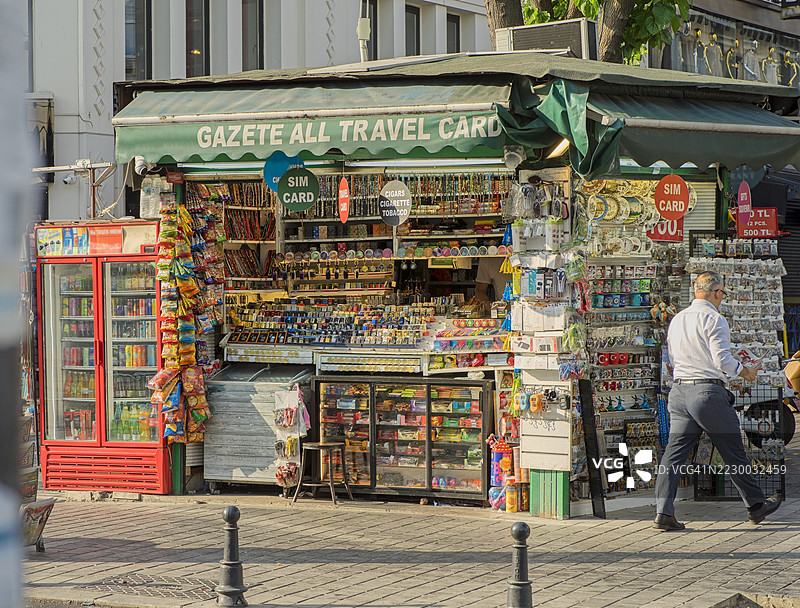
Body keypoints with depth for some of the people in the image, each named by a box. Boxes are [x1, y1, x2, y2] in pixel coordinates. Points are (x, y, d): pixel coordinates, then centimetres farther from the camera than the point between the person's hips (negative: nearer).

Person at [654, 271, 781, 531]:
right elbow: (722, 360, -14)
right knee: (733, 452, 6)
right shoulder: (714, 319, -10)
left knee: (674, 452, 2)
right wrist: (744, 371, 3)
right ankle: (755, 505, 18)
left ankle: (663, 512, -7)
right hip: (708, 391, -7)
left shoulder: (677, 319, 14)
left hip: (679, 390, 7)